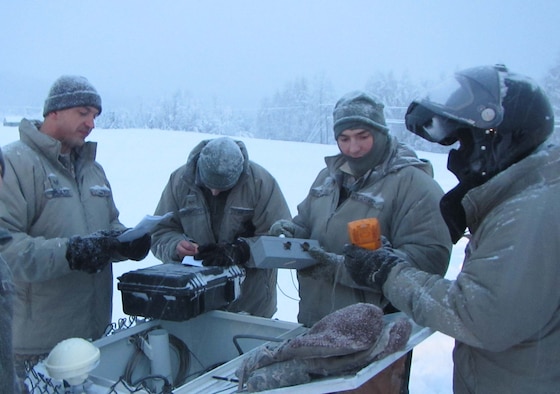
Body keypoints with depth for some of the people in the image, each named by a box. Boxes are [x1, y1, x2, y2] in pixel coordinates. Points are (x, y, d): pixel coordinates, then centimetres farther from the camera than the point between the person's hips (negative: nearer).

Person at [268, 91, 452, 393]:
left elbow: (430, 257, -24)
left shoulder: (413, 183, -14)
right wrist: (288, 232, -6)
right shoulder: (329, 177, 10)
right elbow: (305, 223, 21)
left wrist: (343, 268, -27)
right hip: (314, 323, 7)